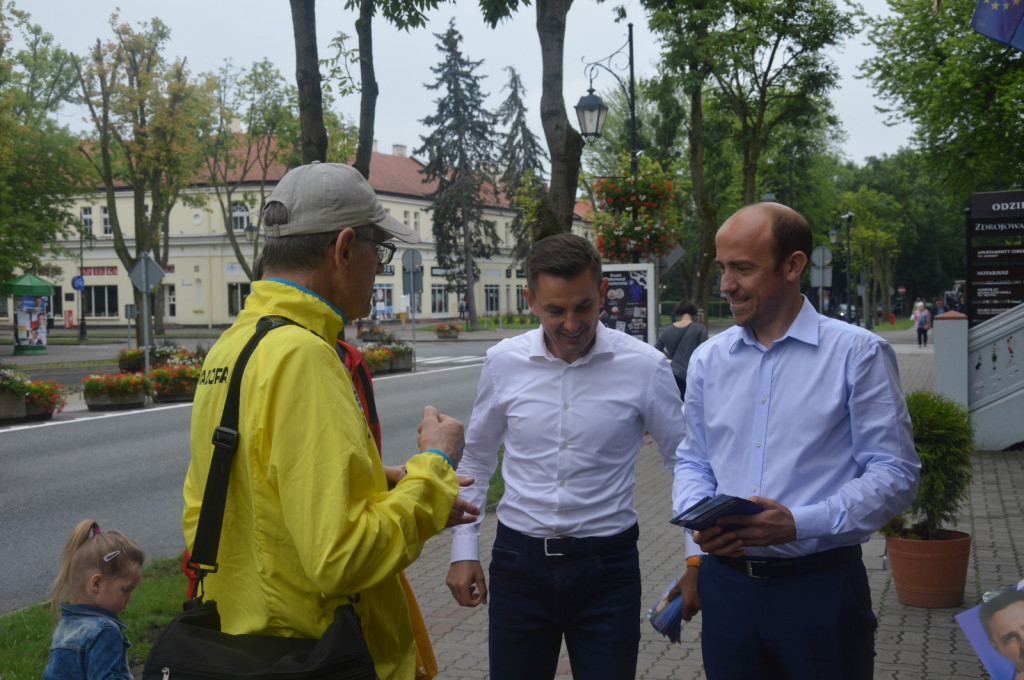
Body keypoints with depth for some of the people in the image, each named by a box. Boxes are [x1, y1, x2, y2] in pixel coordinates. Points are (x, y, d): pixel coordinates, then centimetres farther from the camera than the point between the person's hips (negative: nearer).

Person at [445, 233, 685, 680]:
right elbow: (476, 460, 10)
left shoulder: (645, 367, -9)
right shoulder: (503, 363, -3)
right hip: (519, 562, 2)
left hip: (607, 566, -1)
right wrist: (463, 550, 8)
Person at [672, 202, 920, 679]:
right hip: (726, 582, 4)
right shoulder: (708, 359, 8)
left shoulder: (858, 353, -6)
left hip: (821, 586, -3)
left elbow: (895, 472, -9)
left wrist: (799, 523, -20)